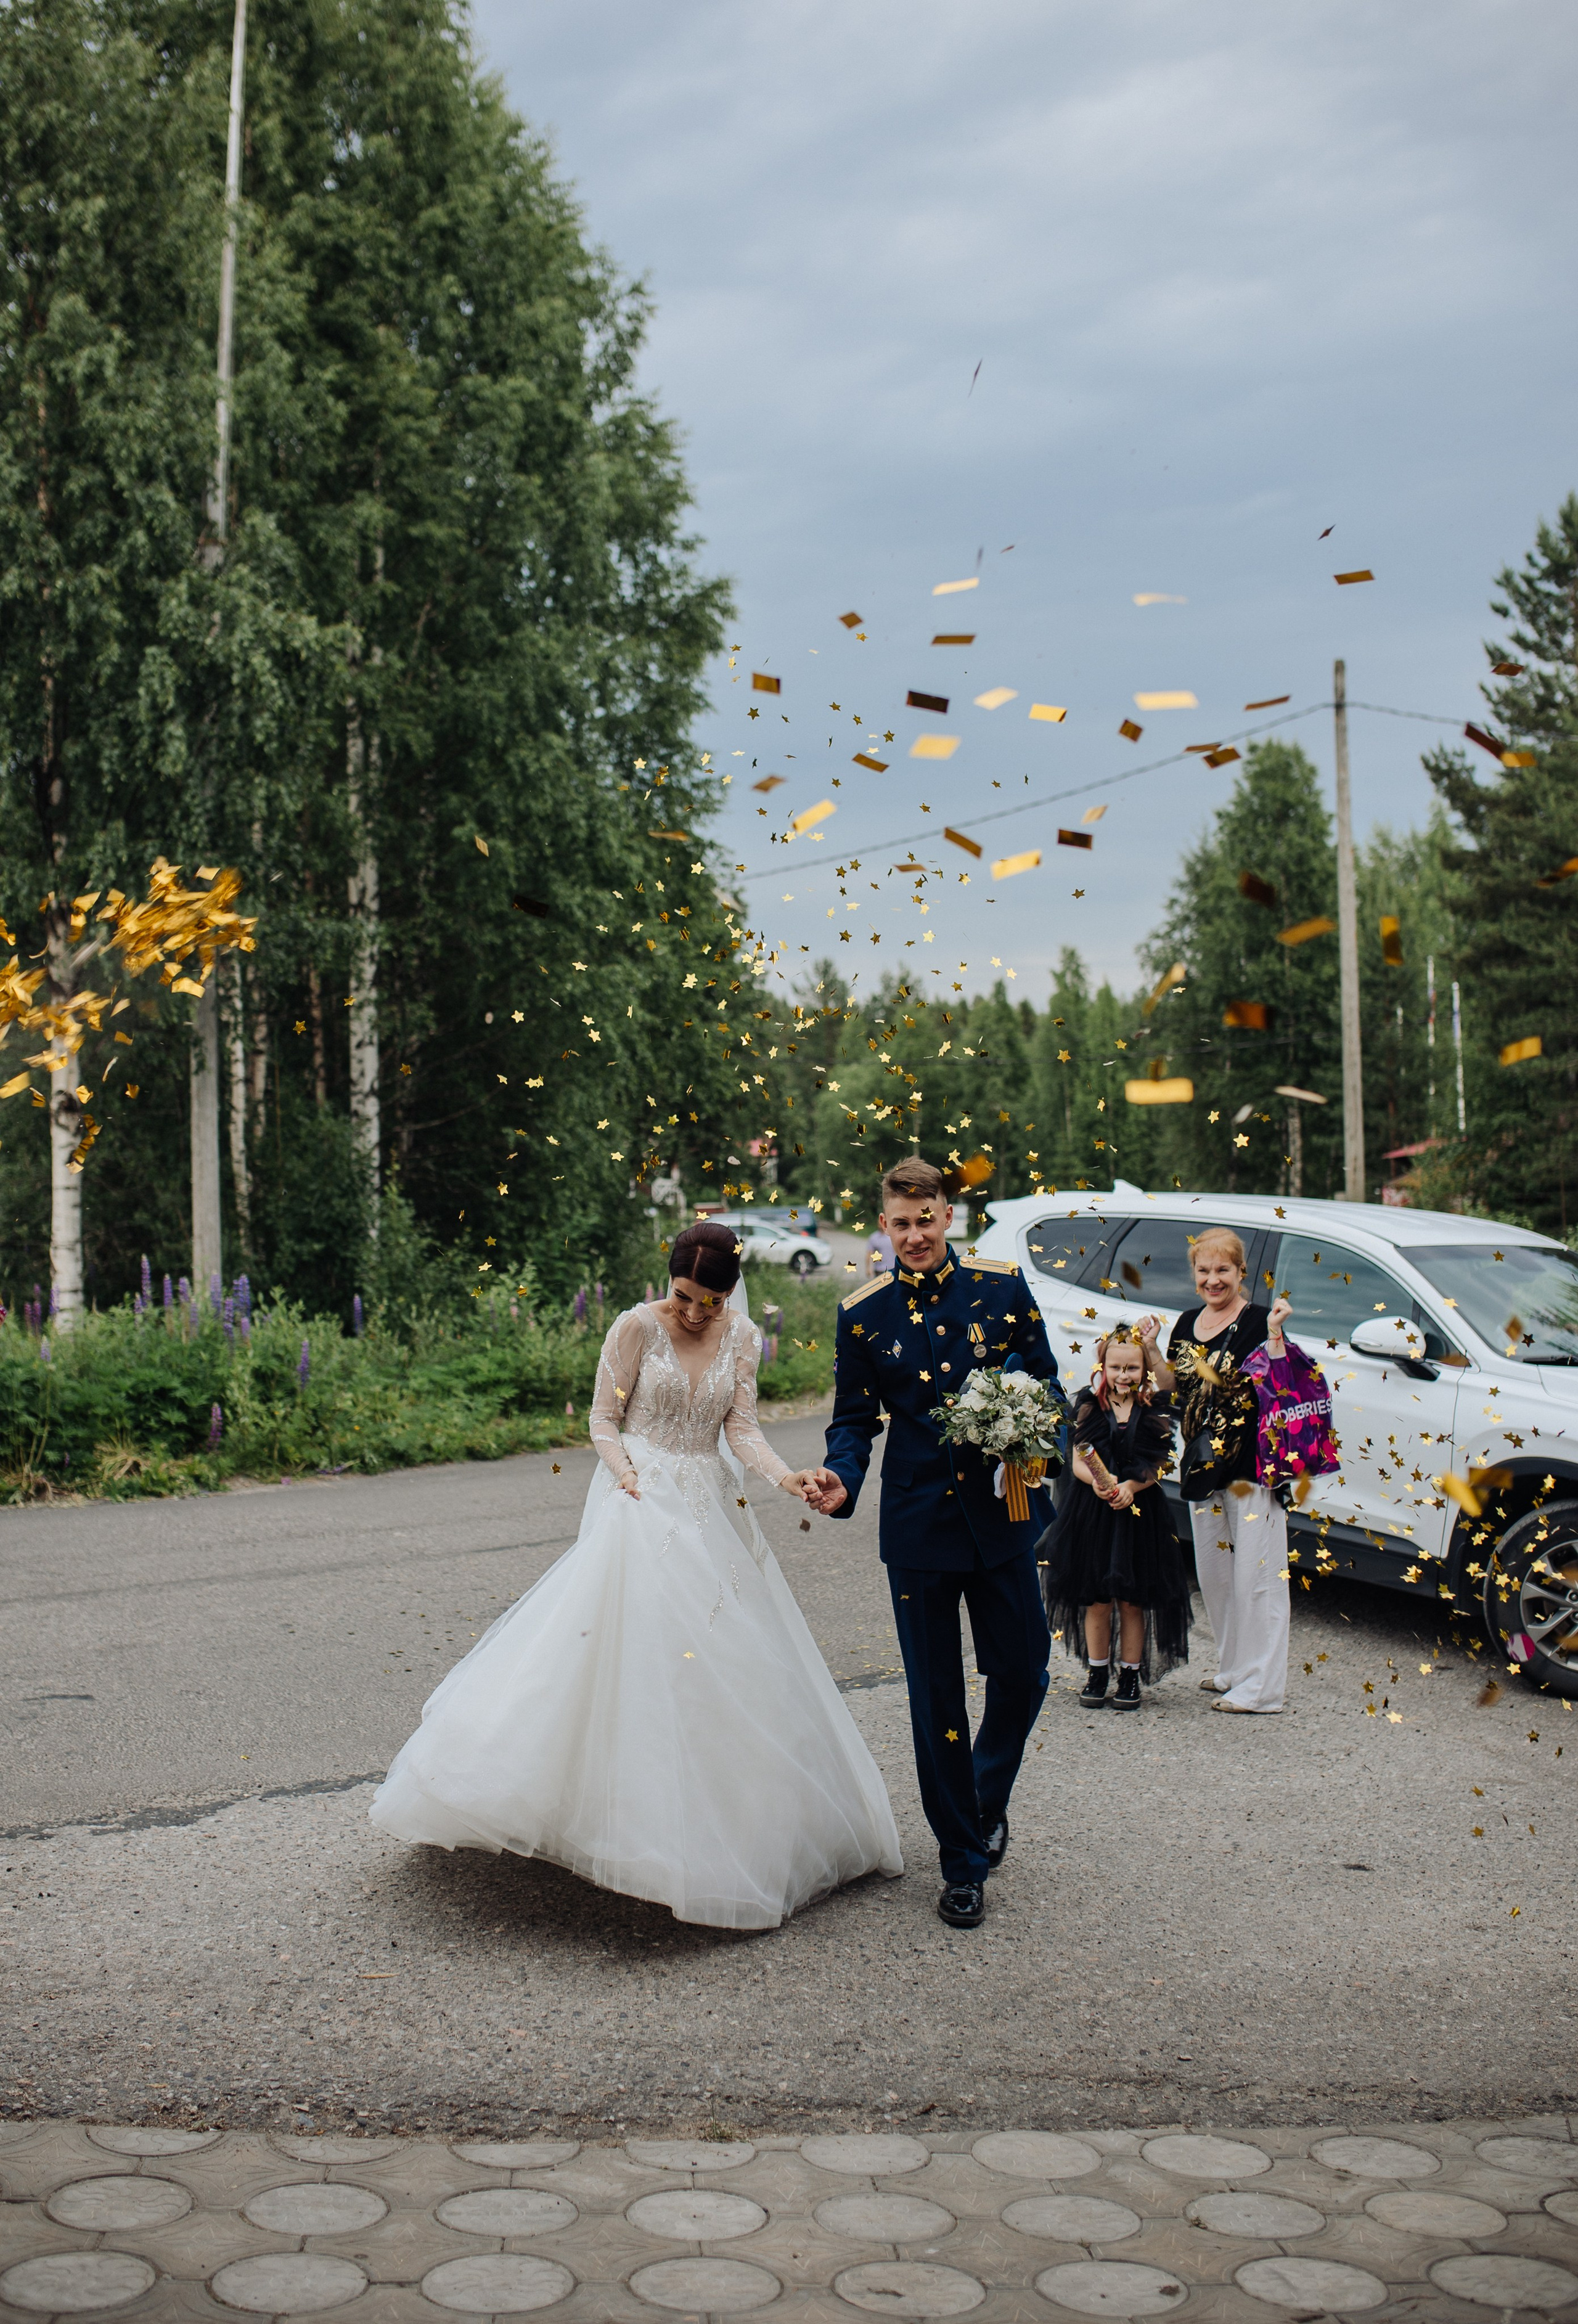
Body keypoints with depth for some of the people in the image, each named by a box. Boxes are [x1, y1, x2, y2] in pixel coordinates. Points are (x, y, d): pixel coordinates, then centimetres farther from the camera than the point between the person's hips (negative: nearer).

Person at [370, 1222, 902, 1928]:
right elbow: (604, 1419, -1)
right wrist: (626, 1474, -18)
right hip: (641, 1500, -4)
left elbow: (741, 1426, 0)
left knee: (725, 1653, 4)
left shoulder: (742, 1337, 5)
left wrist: (783, 1475, -18)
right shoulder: (636, 1327, -6)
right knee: (634, 1648, -14)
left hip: (710, 1506, 4)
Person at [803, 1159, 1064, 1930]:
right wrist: (841, 1480, -15)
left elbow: (1045, 1381, 7)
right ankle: (962, 1863, 21)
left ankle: (988, 1800, 37)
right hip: (918, 1525, 0)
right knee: (937, 1698, 6)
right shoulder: (863, 1312, -1)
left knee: (1022, 1673, 6)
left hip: (1000, 1514, 1)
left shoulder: (1002, 1284, 0)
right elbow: (855, 1419, 4)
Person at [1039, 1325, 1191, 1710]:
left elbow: (1159, 1465, -1)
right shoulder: (1088, 1406, 0)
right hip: (1091, 1515, 0)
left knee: (1132, 1601, 5)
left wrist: (1132, 1486, -18)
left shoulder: (1155, 1411, 1)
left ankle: (1130, 1676, 18)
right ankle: (1097, 1673, 20)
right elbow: (1078, 1463, -2)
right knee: (1096, 1600, 5)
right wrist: (1098, 1483, -22)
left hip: (1139, 1514, 0)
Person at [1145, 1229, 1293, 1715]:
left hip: (1250, 1467, -8)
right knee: (1213, 1572, 15)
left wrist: (1274, 1334, -28)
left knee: (1254, 1574, -6)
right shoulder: (1188, 1324, 12)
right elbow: (1171, 1382, 17)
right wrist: (1150, 1346, 5)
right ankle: (1232, 1669, 29)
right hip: (1201, 1465, 8)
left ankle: (1260, 1686, -2)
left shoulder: (1257, 1321, -10)